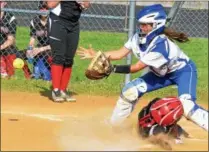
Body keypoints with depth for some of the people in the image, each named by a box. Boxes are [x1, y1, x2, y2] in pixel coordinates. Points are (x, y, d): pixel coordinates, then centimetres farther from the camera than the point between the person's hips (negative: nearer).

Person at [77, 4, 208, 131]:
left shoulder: (160, 44, -37)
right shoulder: (139, 37, -14)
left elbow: (137, 67, -32)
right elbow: (120, 53, -9)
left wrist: (112, 69, -36)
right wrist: (97, 55, -18)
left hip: (183, 70, -8)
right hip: (162, 73, 8)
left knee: (187, 106, -31)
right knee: (131, 90, 0)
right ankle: (112, 126, 15)